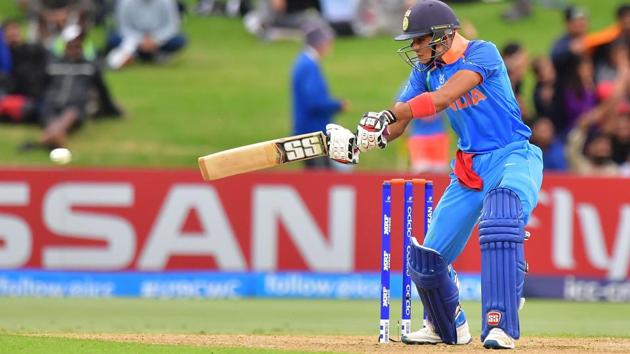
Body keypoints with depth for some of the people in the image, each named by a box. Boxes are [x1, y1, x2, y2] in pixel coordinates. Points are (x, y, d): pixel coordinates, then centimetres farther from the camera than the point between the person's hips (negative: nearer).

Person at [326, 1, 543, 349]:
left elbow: (443, 98, -29)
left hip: (514, 158, -7)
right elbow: (394, 126, 3)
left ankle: (499, 328, -35)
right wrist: (357, 143, -16)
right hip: (469, 169, 7)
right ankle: (448, 327, 33)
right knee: (426, 258, 5)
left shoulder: (482, 53, -15)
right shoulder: (426, 69, 7)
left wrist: (389, 115, -35)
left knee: (500, 225, -36)